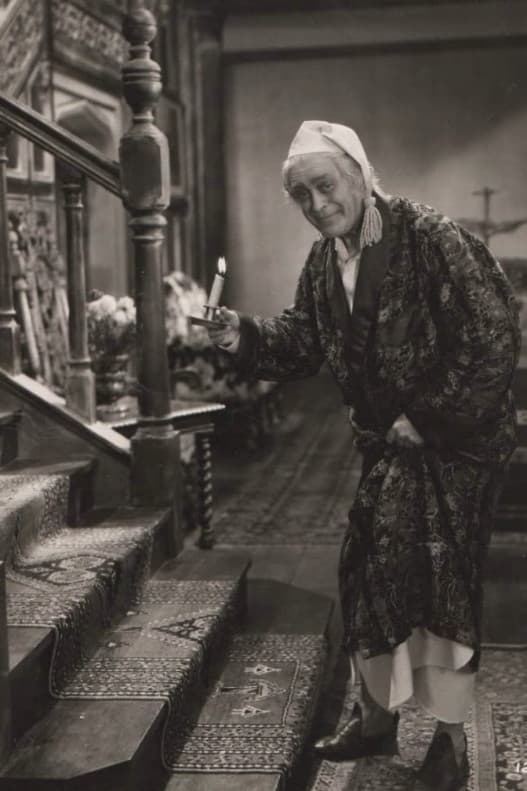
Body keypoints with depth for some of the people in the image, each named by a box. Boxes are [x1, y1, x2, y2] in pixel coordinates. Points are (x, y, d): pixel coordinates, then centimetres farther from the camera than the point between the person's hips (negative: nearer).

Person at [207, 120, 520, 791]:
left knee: (443, 580, -2)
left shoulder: (432, 239, -20)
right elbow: (303, 342, 7)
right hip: (388, 443, 7)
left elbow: (493, 339, -22)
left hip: (456, 441, -7)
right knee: (368, 573, 10)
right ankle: (377, 719, 29)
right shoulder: (324, 261, 3)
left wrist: (428, 419, -21)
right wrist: (246, 337, -13)